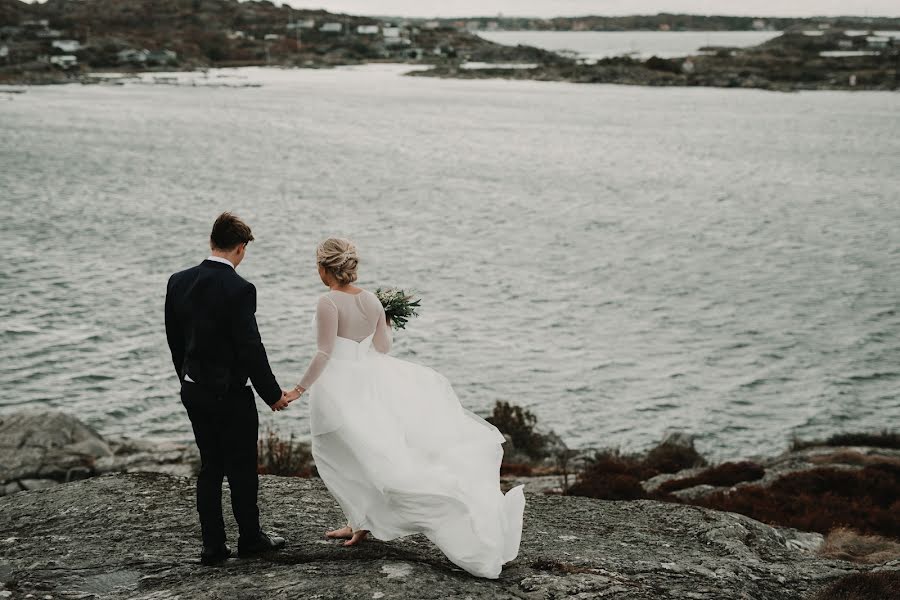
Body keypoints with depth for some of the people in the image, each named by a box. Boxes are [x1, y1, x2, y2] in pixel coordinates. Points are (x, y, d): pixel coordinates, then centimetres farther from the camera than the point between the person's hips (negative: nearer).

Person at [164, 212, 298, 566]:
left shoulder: (179, 282, 1)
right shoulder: (239, 289, -19)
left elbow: (174, 339, 9)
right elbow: (250, 349, -18)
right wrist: (273, 395, -7)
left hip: (193, 390, 6)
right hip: (230, 393, -6)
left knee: (210, 467, 13)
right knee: (242, 468, 9)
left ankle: (213, 546, 15)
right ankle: (250, 539, 21)